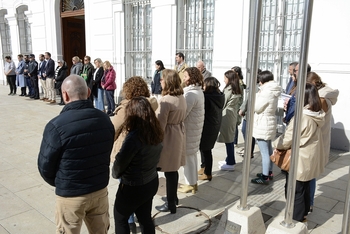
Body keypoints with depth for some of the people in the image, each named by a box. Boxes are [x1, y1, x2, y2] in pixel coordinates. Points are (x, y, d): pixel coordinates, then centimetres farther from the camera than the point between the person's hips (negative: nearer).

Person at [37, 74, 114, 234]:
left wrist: (59, 184, 8)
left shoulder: (57, 125, -23)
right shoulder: (105, 120, -6)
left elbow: (45, 166, -12)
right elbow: (105, 155, 3)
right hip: (100, 190, 5)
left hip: (70, 195, -4)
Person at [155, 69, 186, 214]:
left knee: (169, 172, 5)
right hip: (179, 135, 9)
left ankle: (171, 205, 19)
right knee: (173, 170, 21)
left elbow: (160, 125, -20)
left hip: (168, 137, -8)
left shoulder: (166, 100, -23)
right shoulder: (181, 97, 4)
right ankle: (173, 197, 38)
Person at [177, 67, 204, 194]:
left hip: (189, 128, -10)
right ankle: (193, 182, 29)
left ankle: (190, 184, 14)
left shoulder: (191, 93, -21)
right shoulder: (198, 91, 11)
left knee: (187, 156, 2)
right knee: (192, 155, 17)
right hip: (195, 127, 10)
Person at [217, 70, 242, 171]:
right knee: (230, 138, 15)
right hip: (233, 115, 9)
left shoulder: (229, 89, -15)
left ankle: (230, 163, 5)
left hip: (227, 115, -9)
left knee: (228, 139, -2)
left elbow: (223, 104, -11)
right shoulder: (237, 89, 10)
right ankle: (229, 160, 25)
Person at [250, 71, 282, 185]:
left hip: (263, 125, -11)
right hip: (270, 123, 11)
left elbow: (256, 108, -17)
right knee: (268, 149, 19)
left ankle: (265, 177, 3)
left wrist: (256, 95, -4)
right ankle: (269, 172, 32)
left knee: (264, 152, -4)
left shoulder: (266, 92, -21)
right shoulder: (273, 92, 9)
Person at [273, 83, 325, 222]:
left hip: (299, 161, -9)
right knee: (304, 188, 22)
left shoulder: (301, 116, -26)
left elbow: (287, 140, -20)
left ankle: (295, 220, 18)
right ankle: (302, 215, 38)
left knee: (294, 191, 6)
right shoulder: (317, 115, 1)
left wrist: (275, 144, -1)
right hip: (311, 160, 9)